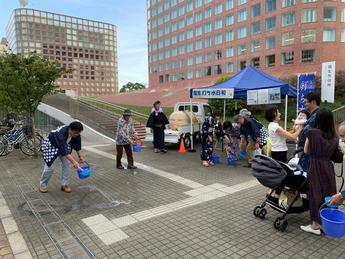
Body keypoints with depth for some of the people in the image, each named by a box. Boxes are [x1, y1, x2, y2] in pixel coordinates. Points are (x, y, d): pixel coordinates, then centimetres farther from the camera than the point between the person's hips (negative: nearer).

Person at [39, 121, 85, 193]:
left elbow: (77, 145, -5)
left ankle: (64, 185, 10)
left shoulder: (76, 134, -22)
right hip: (51, 145, -6)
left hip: (64, 145, 6)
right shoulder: (61, 134, -42)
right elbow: (63, 150, -45)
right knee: (50, 167, -7)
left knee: (67, 164, -3)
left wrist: (80, 156, -8)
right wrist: (74, 162, -49)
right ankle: (43, 184, 17)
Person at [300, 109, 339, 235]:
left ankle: (315, 225, 15)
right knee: (328, 194, 15)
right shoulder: (335, 137, 1)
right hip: (328, 168, 4)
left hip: (315, 167, -4)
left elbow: (306, 151, -1)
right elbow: (334, 153, 7)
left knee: (315, 193, 5)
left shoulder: (312, 132, -11)